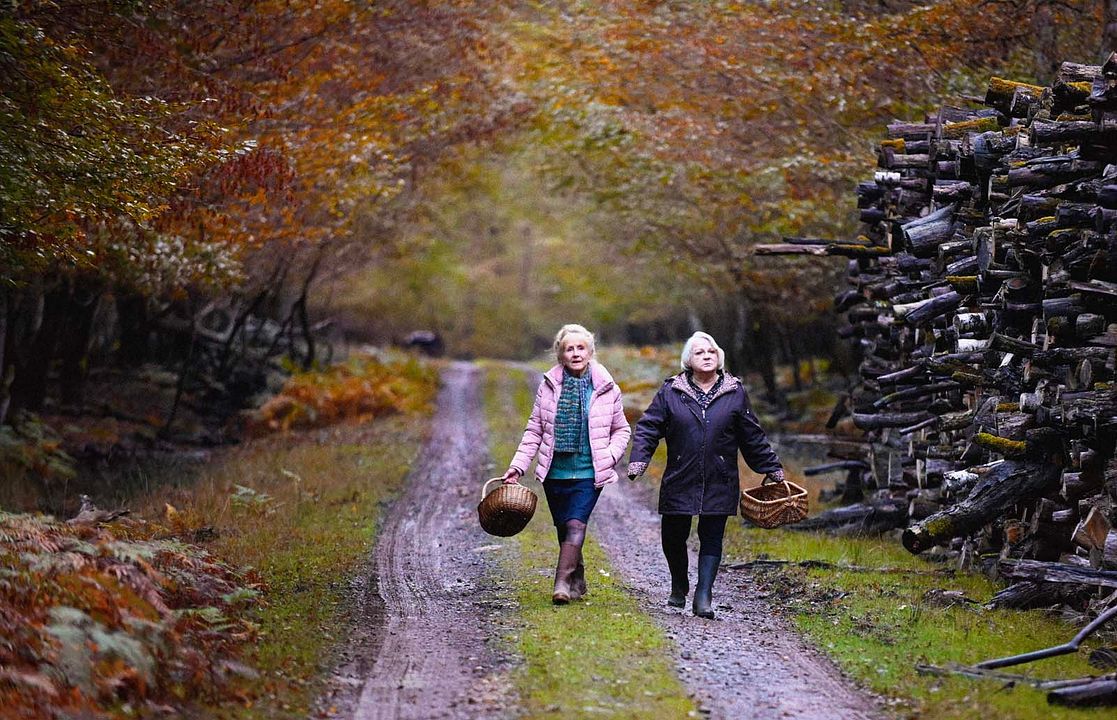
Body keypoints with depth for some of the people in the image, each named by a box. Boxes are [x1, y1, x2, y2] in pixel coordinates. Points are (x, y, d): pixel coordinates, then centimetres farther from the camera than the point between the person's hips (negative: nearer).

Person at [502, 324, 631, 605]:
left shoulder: (606, 388, 0)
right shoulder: (549, 386, 2)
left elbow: (621, 429, 11)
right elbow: (534, 430, 8)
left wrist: (610, 456, -7)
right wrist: (518, 466, 0)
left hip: (589, 473, -3)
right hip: (555, 472, 3)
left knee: (576, 524, -17)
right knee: (563, 529, 10)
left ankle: (562, 584, -22)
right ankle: (577, 581, 26)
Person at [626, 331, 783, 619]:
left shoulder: (735, 393, 6)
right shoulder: (671, 391, 2)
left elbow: (752, 437, 12)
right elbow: (648, 427, 1)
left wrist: (773, 469, 13)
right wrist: (638, 461, -13)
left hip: (719, 484, 0)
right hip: (679, 482, 0)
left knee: (712, 539, -3)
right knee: (673, 537, 7)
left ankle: (704, 596, 0)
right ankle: (679, 587, 31)